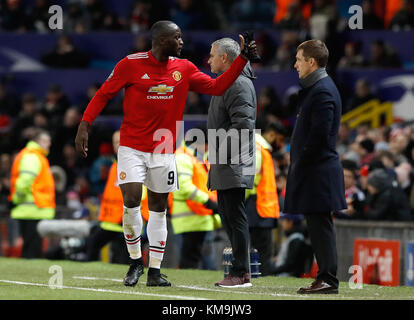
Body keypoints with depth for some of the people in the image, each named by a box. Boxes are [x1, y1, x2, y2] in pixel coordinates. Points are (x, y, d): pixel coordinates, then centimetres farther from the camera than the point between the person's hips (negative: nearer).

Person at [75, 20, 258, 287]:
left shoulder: (184, 69, 4)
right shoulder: (131, 64, -7)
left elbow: (217, 87, 5)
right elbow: (103, 94, -2)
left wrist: (242, 59, -2)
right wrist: (84, 125, -9)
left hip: (164, 150, 4)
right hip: (132, 147, -4)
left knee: (158, 207, 6)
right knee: (131, 201, -15)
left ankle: (155, 271, 12)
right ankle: (136, 262, 6)